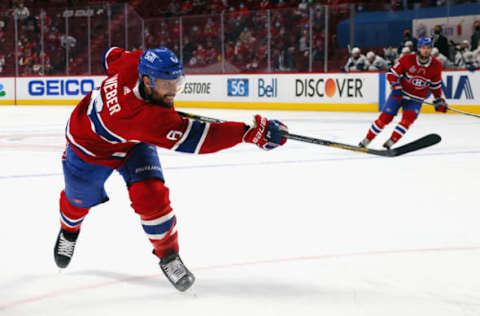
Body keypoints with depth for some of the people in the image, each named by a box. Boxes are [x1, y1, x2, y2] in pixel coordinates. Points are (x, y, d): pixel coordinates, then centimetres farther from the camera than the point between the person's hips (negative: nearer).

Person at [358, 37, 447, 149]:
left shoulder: (436, 65, -6)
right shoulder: (408, 59, -14)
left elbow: (436, 84, 9)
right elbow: (392, 73, -8)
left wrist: (439, 100, 6)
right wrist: (396, 87, -20)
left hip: (416, 99, 2)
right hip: (399, 93, -2)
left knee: (408, 118, -23)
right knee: (385, 117, -7)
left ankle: (390, 142, -16)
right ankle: (366, 140, 7)